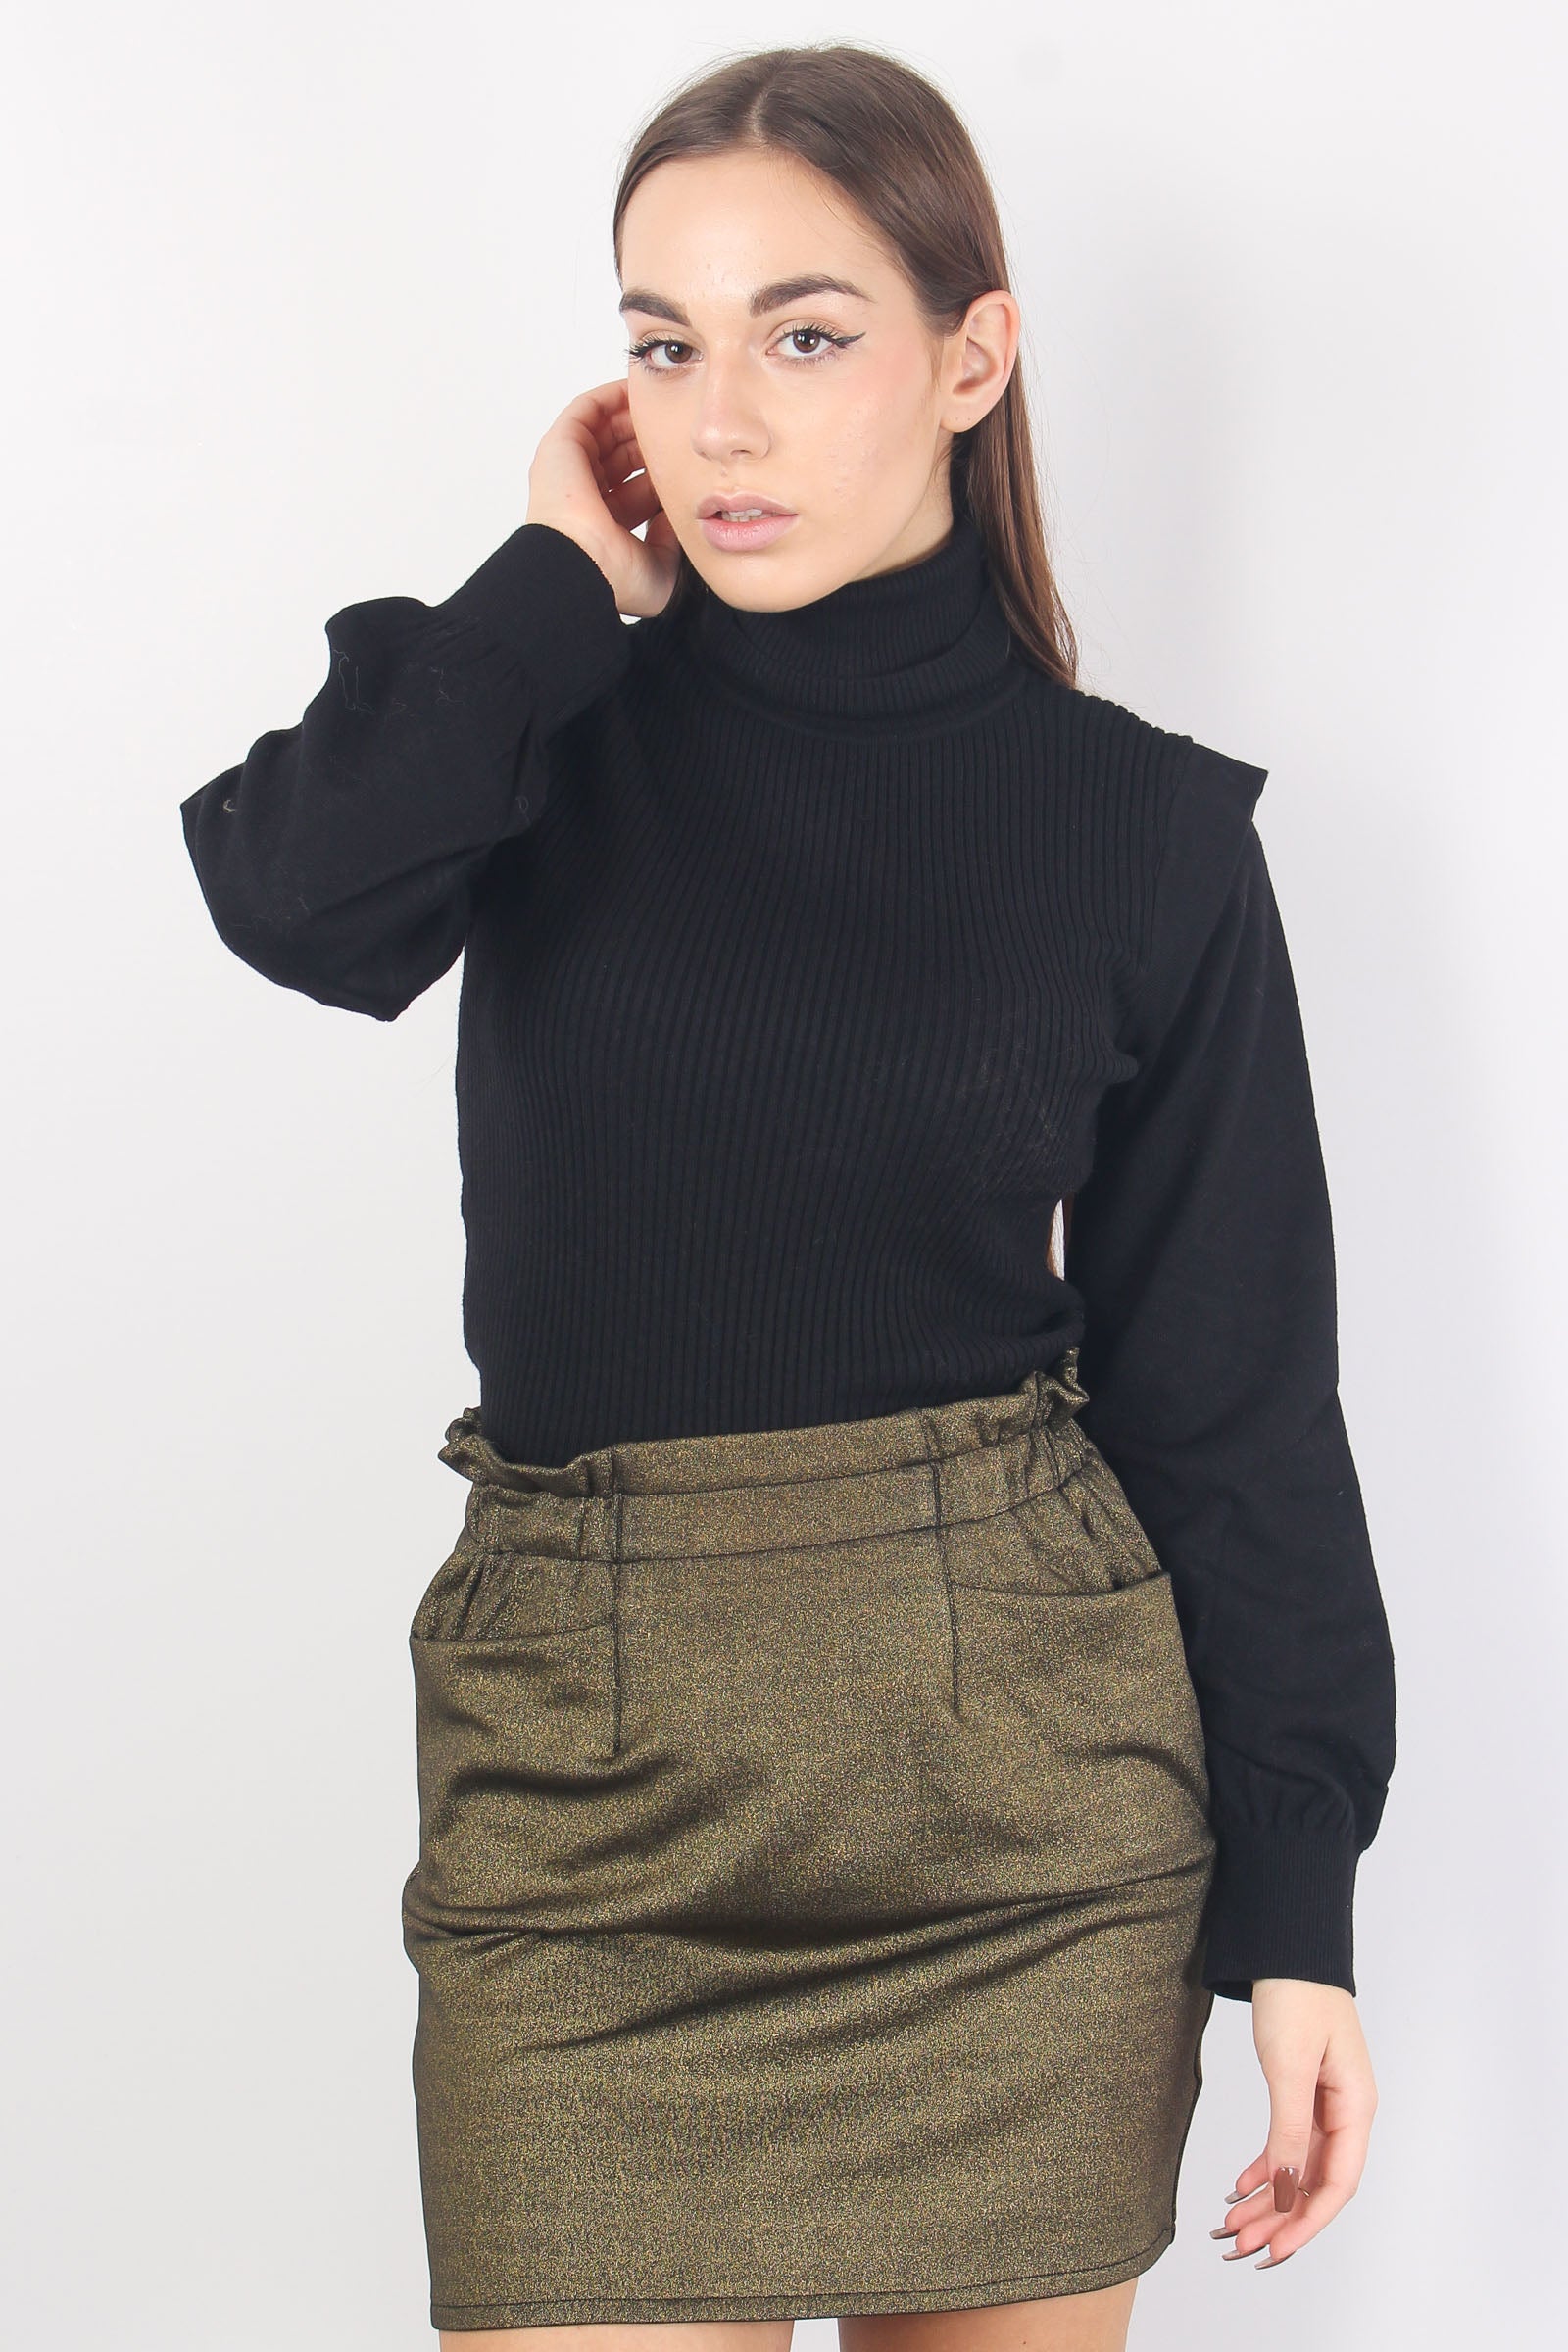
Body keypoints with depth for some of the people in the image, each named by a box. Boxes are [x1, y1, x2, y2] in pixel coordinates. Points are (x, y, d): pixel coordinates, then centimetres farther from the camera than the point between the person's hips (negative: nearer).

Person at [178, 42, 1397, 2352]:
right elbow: (297, 893, -20)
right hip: (590, 1784, 0)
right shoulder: (550, 729, 4)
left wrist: (1296, 1905, 1)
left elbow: (1229, 1393, 3)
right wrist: (565, 580, -8)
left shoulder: (1140, 828, 1)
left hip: (1030, 1789, 0)